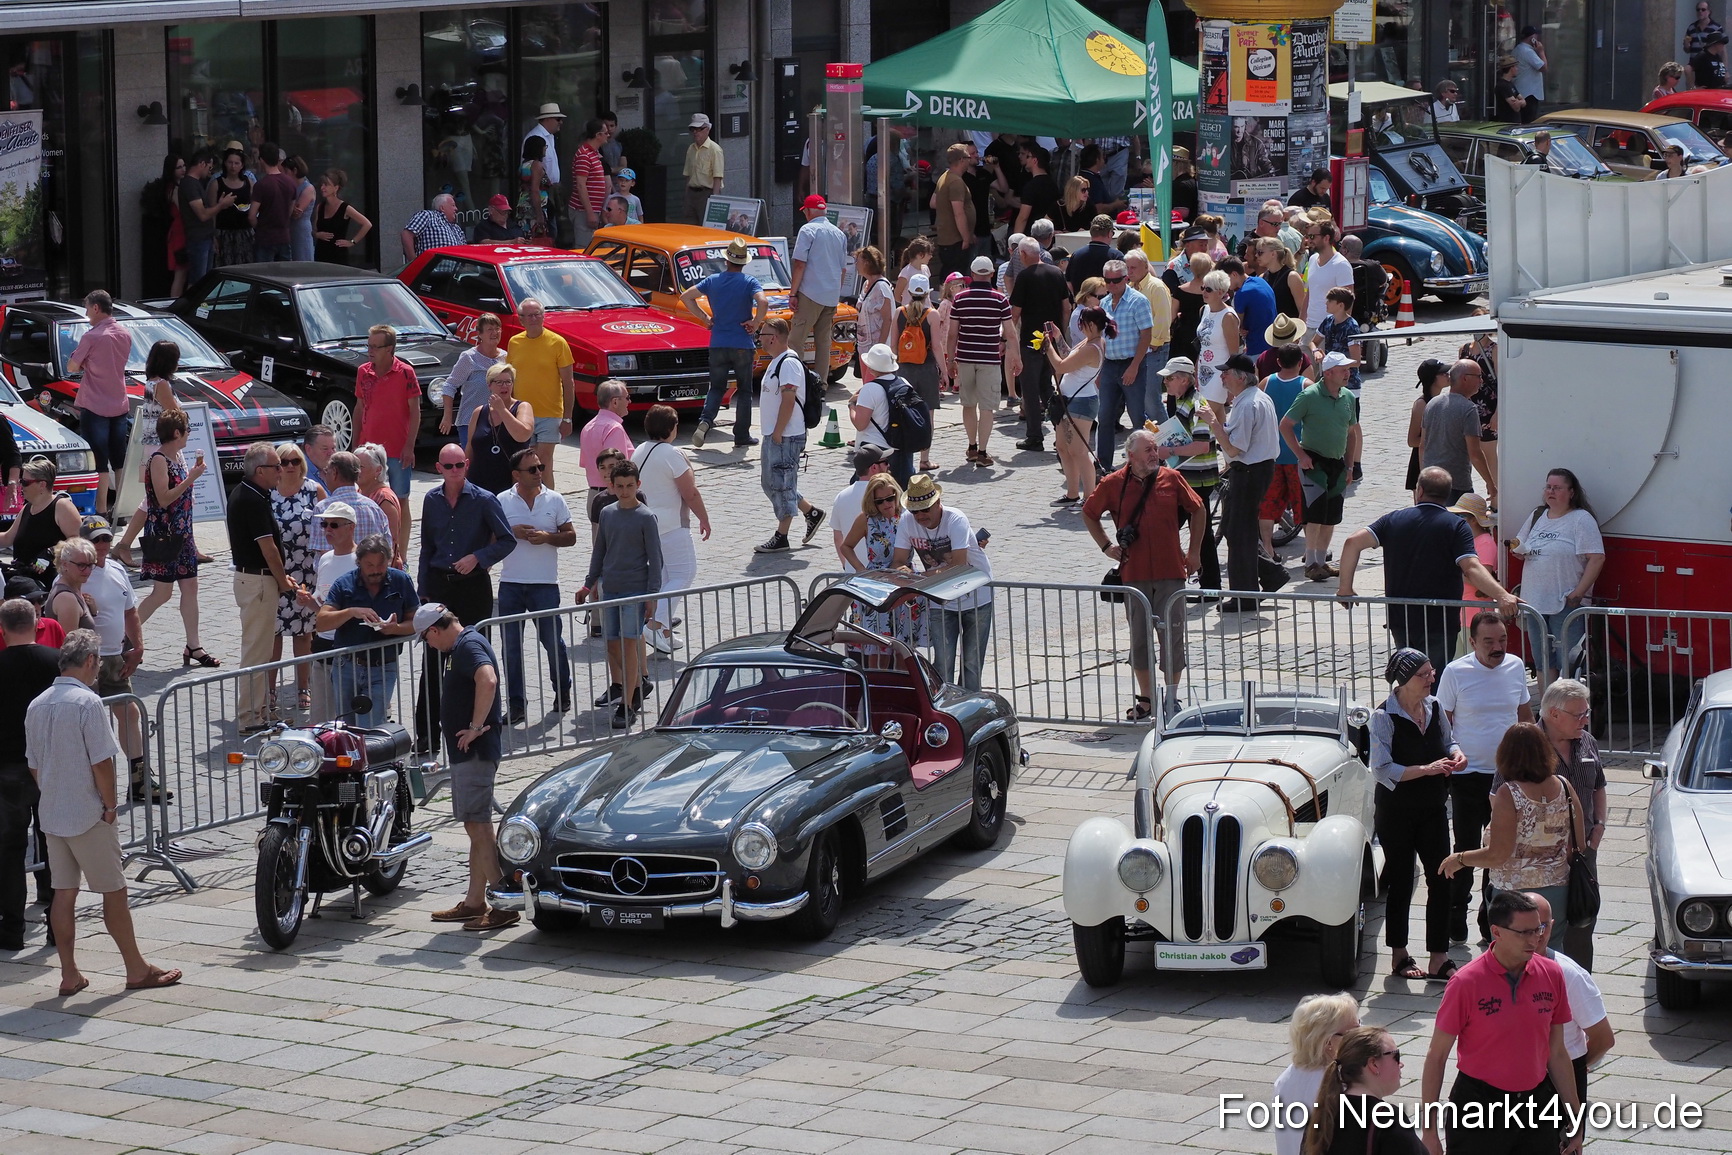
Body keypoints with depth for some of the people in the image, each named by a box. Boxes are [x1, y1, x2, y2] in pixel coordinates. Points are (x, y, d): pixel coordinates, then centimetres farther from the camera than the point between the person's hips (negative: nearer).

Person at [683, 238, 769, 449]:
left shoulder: (712, 280, 4)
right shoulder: (749, 282, -8)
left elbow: (685, 297, 3)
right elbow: (763, 302, -25)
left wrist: (704, 317, 8)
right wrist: (755, 323, -10)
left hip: (718, 344, 3)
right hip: (742, 344, -3)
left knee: (716, 388, 13)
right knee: (744, 391, 9)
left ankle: (705, 420, -14)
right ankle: (742, 436, 9)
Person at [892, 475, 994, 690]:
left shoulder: (956, 520, -24)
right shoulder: (907, 521, -11)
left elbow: (959, 566, -31)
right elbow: (898, 561, -9)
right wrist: (902, 571, -35)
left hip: (976, 598, -3)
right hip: (942, 603, 3)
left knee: (972, 664, 4)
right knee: (942, 664, -3)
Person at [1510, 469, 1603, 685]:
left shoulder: (1581, 519, -5)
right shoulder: (1537, 516, 15)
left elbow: (1597, 558, -12)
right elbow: (1520, 547, 25)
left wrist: (1578, 593, -18)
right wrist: (1518, 551, -1)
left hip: (1566, 603, -7)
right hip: (1535, 602, 7)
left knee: (1568, 663, -8)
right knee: (1542, 662, 11)